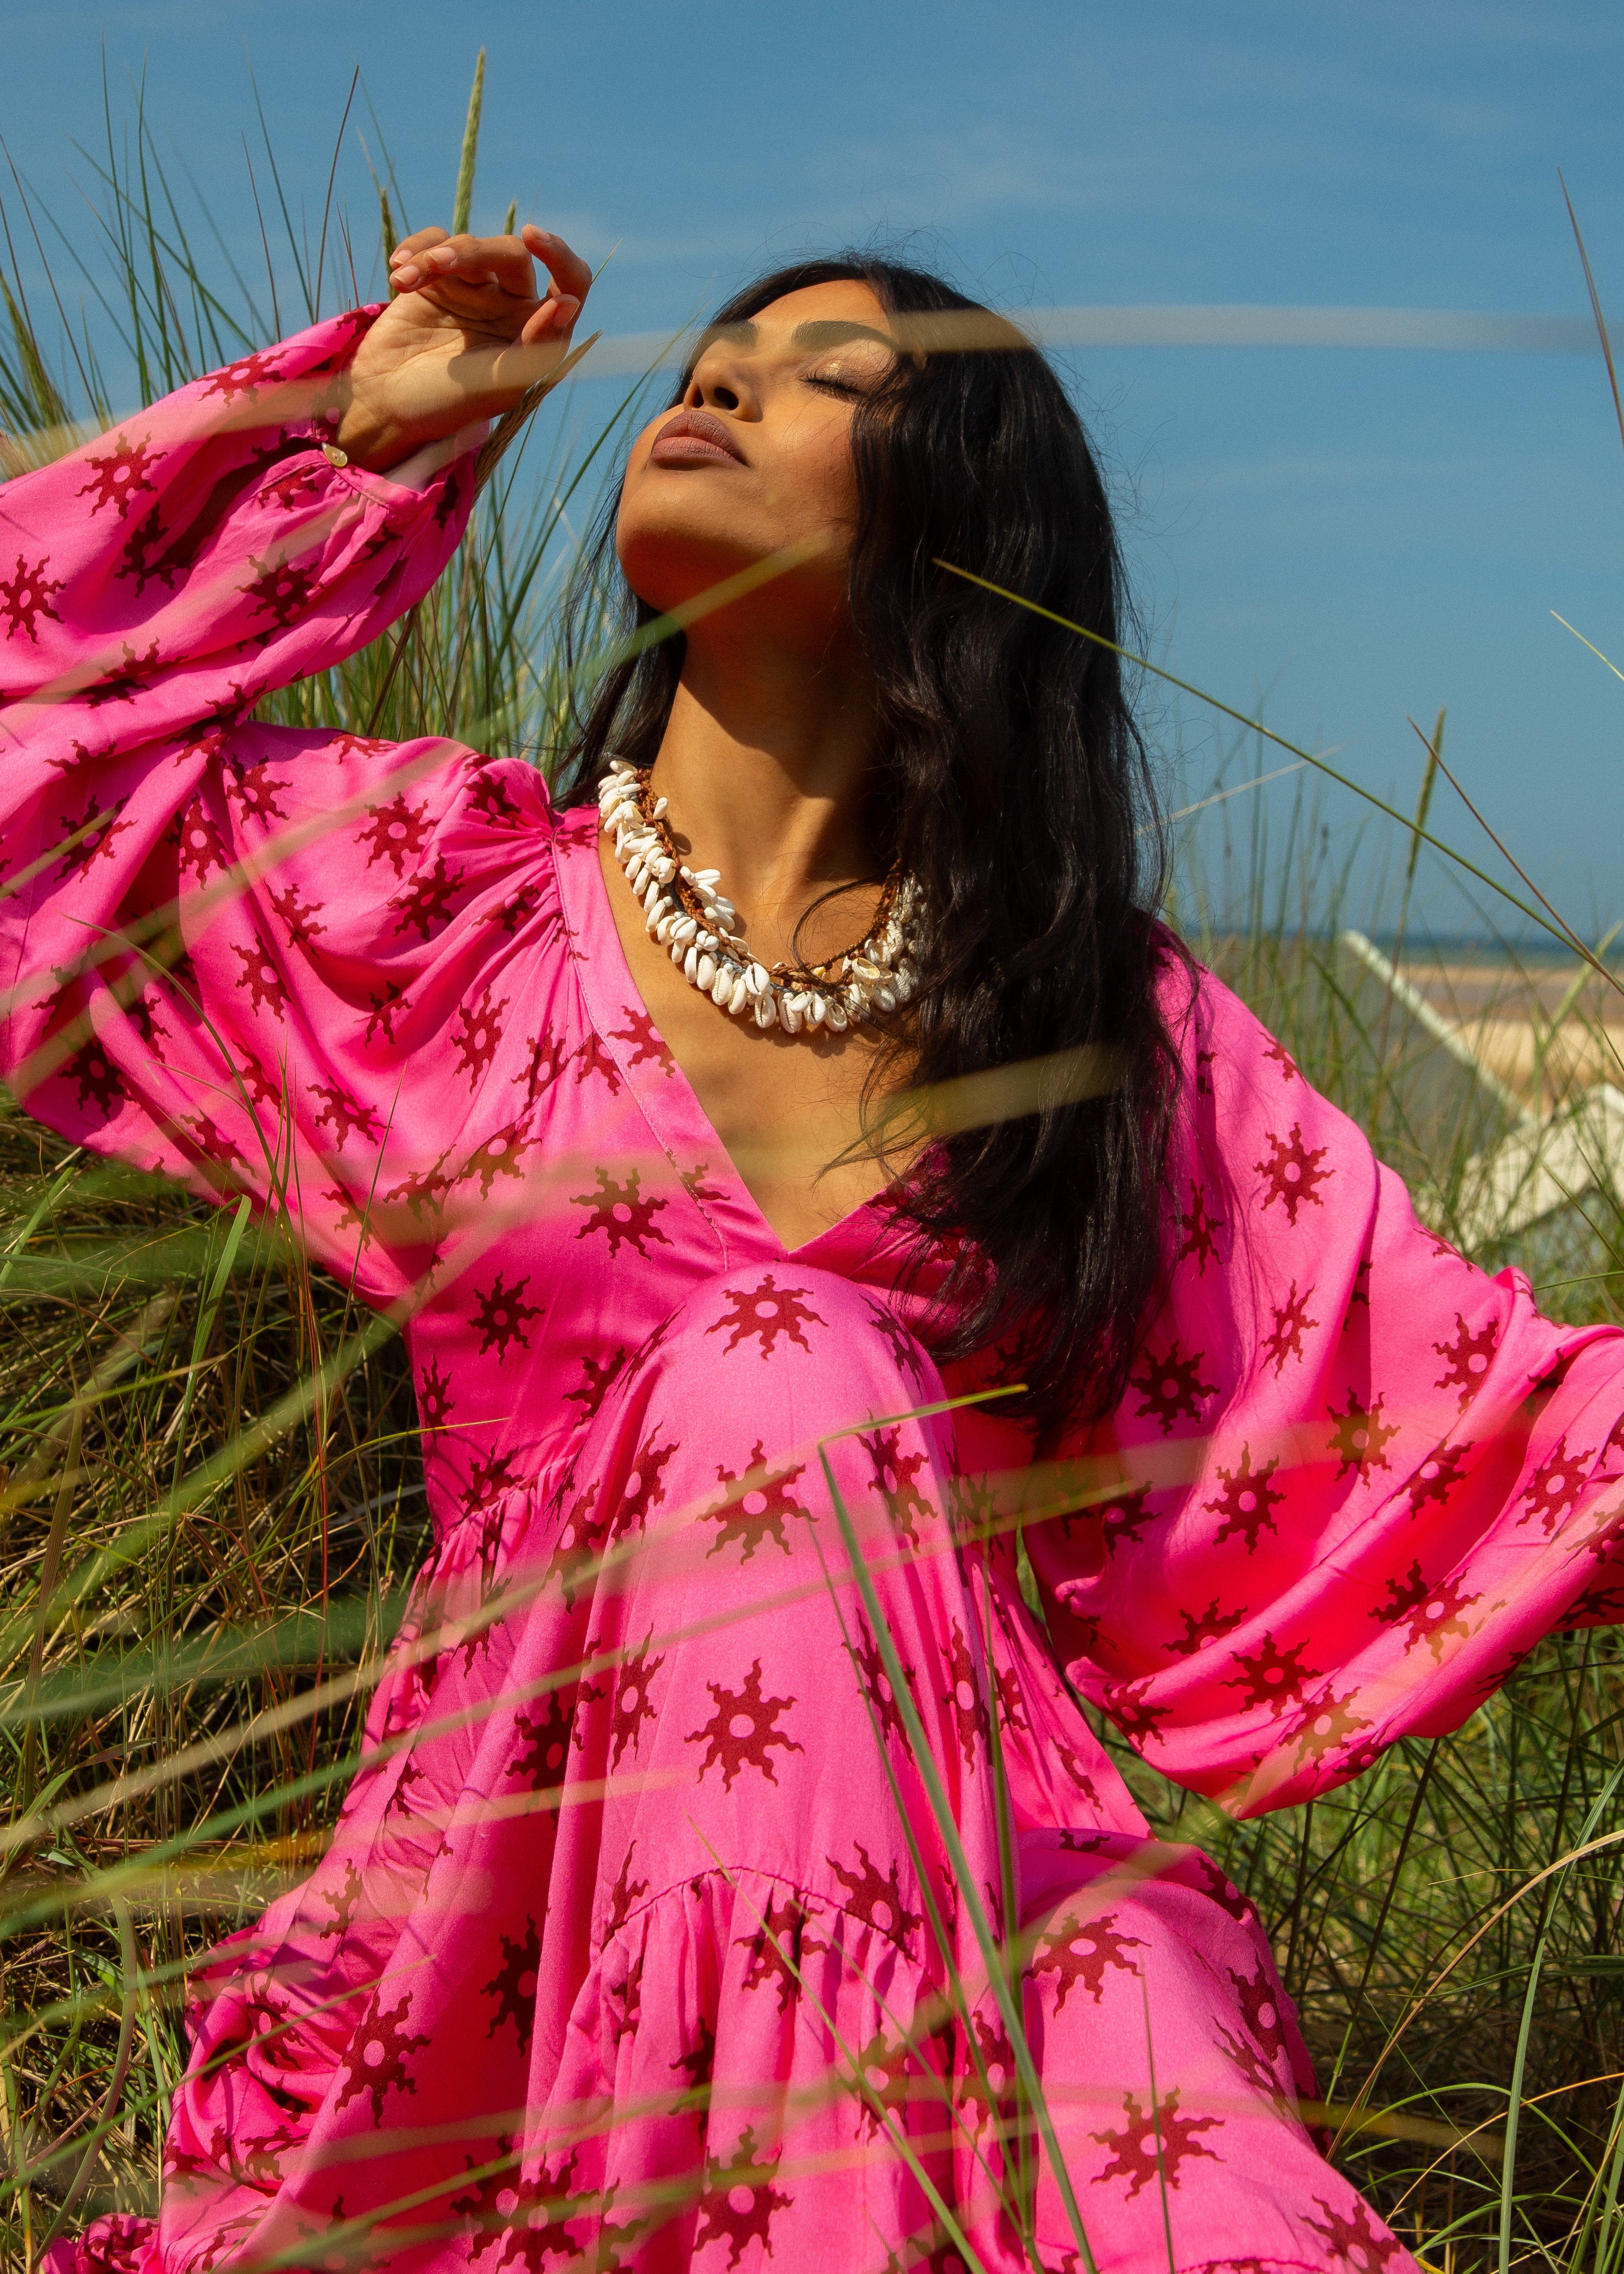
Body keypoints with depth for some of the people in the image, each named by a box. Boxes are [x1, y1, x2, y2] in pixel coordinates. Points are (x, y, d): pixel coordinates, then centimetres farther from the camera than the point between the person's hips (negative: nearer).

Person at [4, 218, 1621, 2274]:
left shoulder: (1103, 1016, 8)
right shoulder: (449, 890, 9)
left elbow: (1457, 1409, 5)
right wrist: (357, 436, 12)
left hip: (980, 1862, -1)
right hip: (520, 1874, 2)